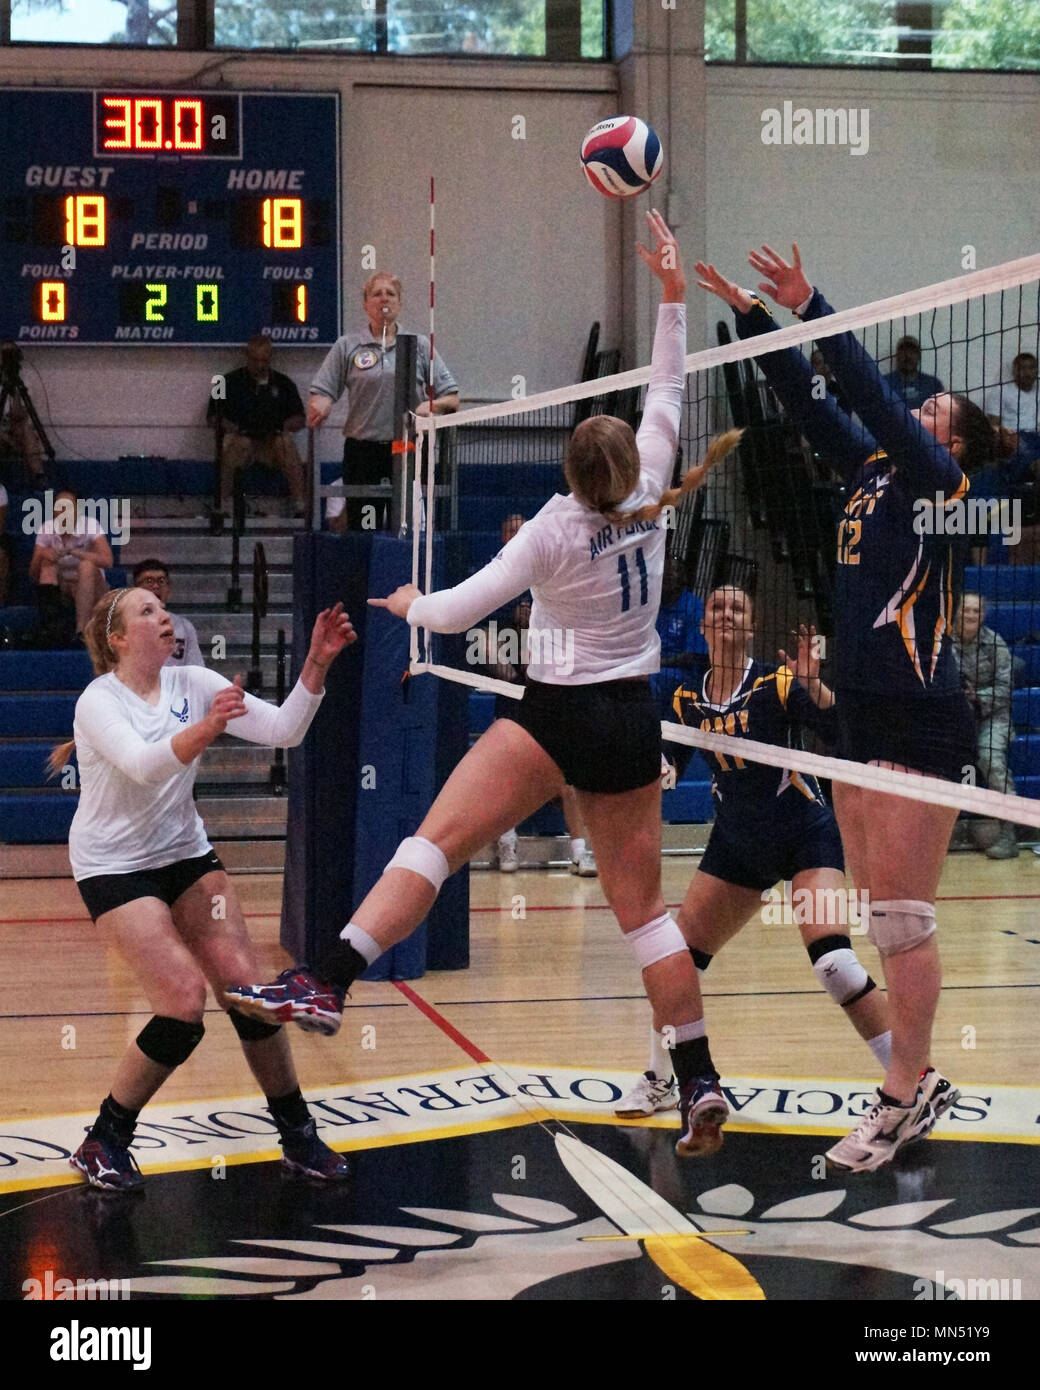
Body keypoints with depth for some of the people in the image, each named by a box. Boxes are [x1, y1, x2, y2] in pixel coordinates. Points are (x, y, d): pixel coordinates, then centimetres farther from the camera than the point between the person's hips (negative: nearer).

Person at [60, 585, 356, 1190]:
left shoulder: (192, 684, -3)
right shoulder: (99, 702, -17)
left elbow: (282, 731, -11)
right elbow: (143, 764, -36)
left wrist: (317, 664, -25)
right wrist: (207, 727, -51)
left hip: (186, 853, 5)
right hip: (114, 864, -5)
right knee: (184, 1001, -18)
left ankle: (297, 1134, 7)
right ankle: (104, 1141, -2)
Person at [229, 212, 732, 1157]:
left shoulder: (556, 529, -7)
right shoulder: (646, 500, 2)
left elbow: (461, 609, -6)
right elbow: (668, 394, 13)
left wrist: (408, 604, 14)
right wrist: (673, 296, 14)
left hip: (560, 716, -5)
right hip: (634, 723, 5)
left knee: (437, 841, -13)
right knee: (642, 905, 9)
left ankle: (328, 982, -30)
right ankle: (700, 1081, 5)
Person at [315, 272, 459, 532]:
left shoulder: (419, 345, 9)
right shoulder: (347, 346, 7)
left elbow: (451, 397, 7)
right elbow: (319, 394, 3)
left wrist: (432, 406, -14)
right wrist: (319, 406, -20)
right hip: (362, 450, 0)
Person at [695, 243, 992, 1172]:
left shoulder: (939, 479, -6)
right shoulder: (874, 469, 14)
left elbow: (876, 399, -17)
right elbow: (811, 403, 15)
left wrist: (811, 308, -17)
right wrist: (752, 315, 9)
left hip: (921, 719, -8)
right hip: (864, 713, 8)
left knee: (901, 915, -7)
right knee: (881, 915, 9)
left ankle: (902, 1102, -4)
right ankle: (914, 1085, 16)